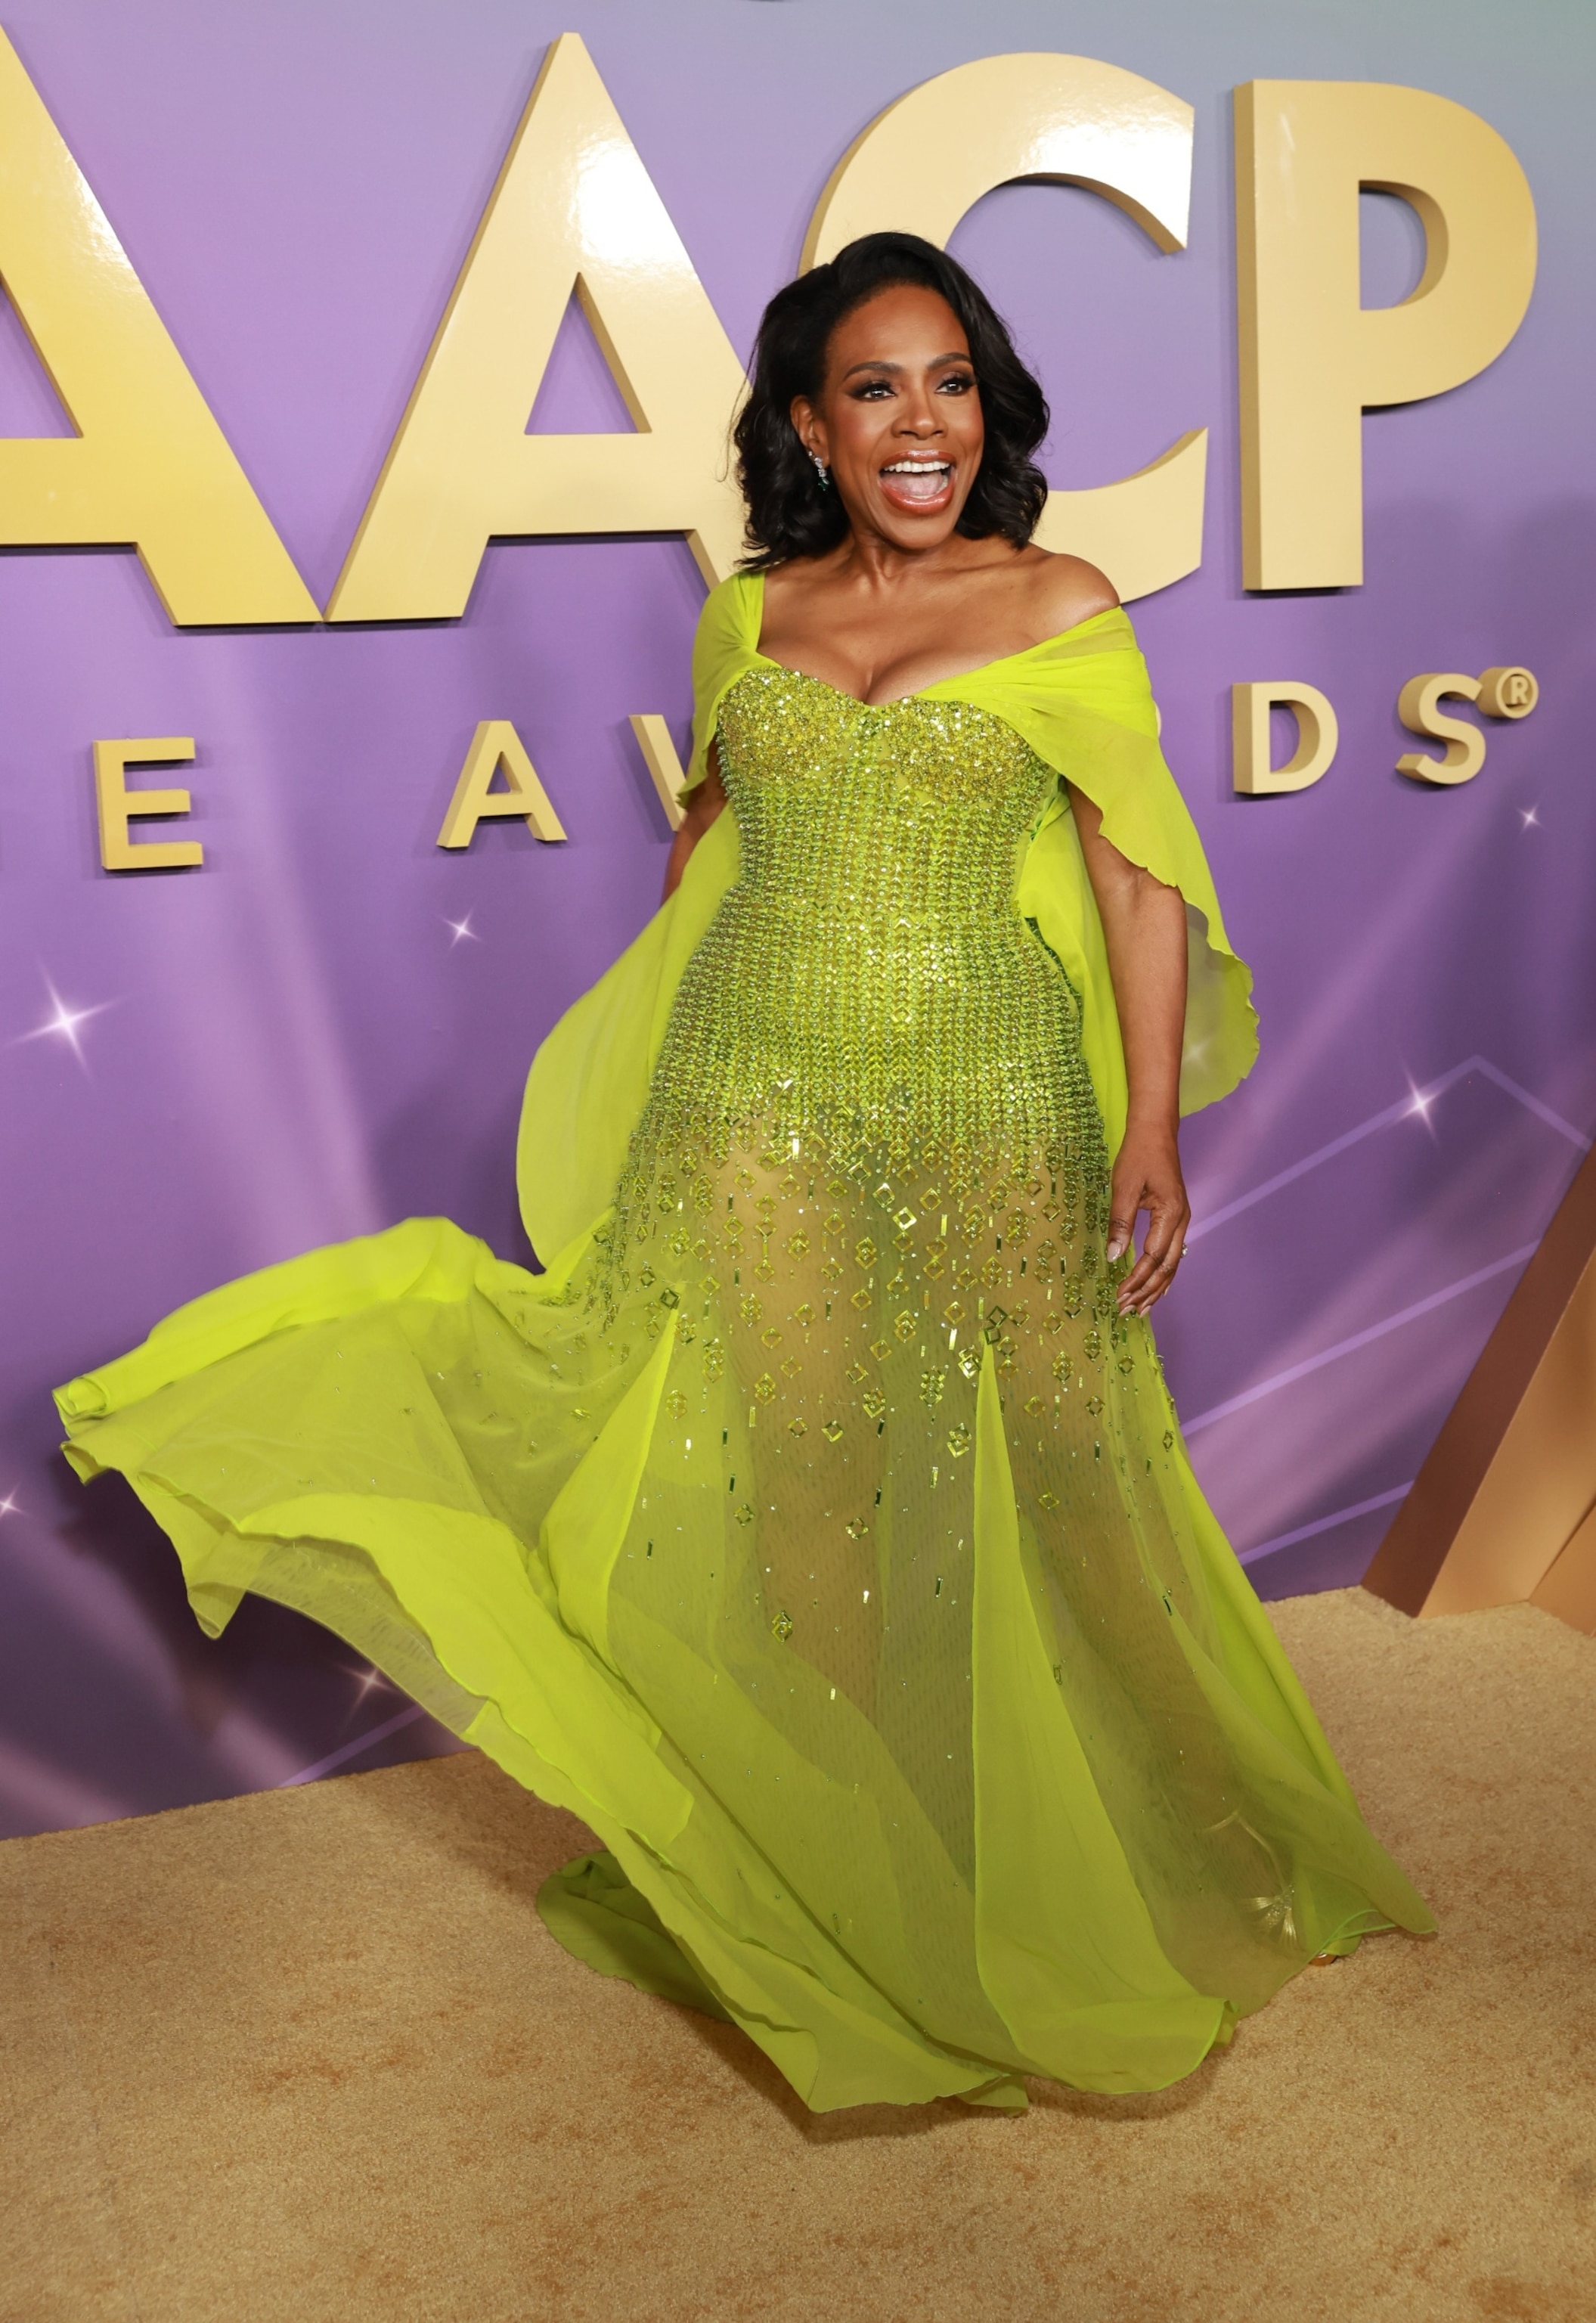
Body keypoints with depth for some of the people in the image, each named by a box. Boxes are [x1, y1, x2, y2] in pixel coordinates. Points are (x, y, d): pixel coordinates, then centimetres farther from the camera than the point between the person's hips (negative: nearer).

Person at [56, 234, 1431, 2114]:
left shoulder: (1061, 610, 1)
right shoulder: (745, 618, 9)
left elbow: (1139, 877, -1)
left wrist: (1153, 1129, -7)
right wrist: (650, 1068, 19)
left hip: (995, 1106, -2)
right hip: (761, 1106, 2)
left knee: (1008, 1483, 4)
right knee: (794, 1480, 5)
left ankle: (1029, 1862, 25)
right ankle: (829, 1844, 23)